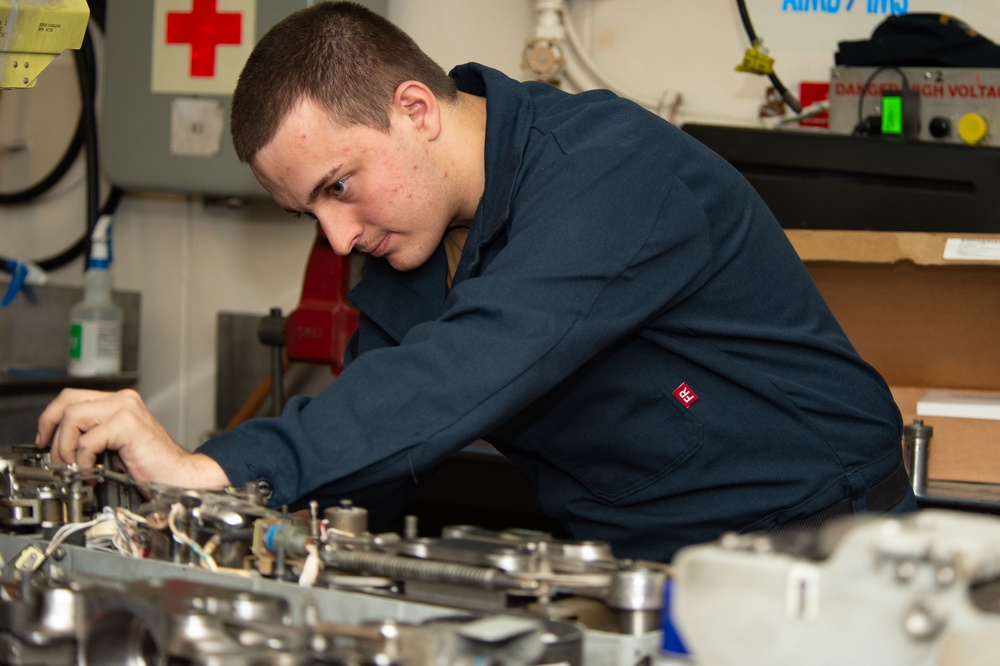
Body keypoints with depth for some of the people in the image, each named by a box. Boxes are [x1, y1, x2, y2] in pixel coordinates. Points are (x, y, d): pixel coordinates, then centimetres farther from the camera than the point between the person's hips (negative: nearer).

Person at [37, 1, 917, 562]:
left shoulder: (611, 169, -22)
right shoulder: (401, 251, 5)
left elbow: (472, 368, -36)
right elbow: (367, 463, 6)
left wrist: (215, 468, -42)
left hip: (816, 542, -6)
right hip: (629, 567, 6)